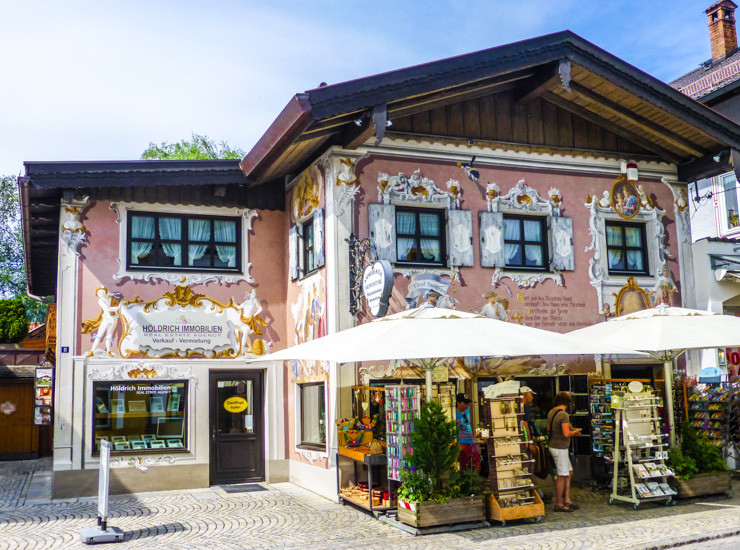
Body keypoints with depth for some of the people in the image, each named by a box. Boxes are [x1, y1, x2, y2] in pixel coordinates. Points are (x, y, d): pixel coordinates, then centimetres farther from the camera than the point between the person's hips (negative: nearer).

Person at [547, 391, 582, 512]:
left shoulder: (551, 412, 8)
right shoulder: (563, 414, -19)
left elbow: (548, 429, 19)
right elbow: (566, 433, -26)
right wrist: (575, 432, -6)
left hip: (554, 446, 9)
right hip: (560, 448, -9)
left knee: (569, 473, 16)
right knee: (562, 476, -2)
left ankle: (567, 500, 20)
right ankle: (559, 504, 5)